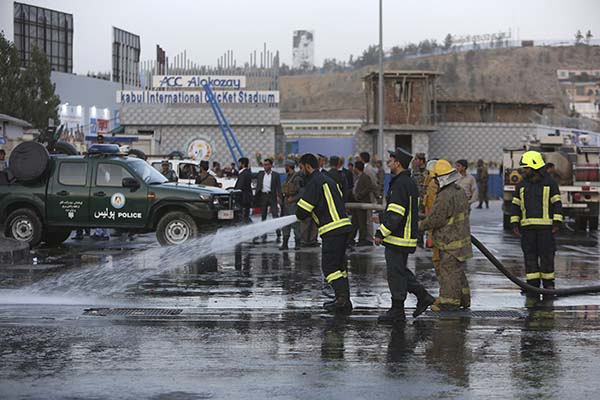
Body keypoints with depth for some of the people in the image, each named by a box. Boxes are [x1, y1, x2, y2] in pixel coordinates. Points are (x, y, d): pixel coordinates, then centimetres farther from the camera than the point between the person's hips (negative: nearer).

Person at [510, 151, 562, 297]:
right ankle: (533, 284, 7)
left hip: (545, 226, -3)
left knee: (546, 255, -3)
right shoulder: (522, 185, 11)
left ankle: (548, 283, 8)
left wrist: (557, 223, -7)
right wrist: (514, 224, 5)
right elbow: (515, 205, 13)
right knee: (530, 255, 2)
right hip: (527, 227, 3)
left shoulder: (550, 183, 1)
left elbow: (557, 204, 1)